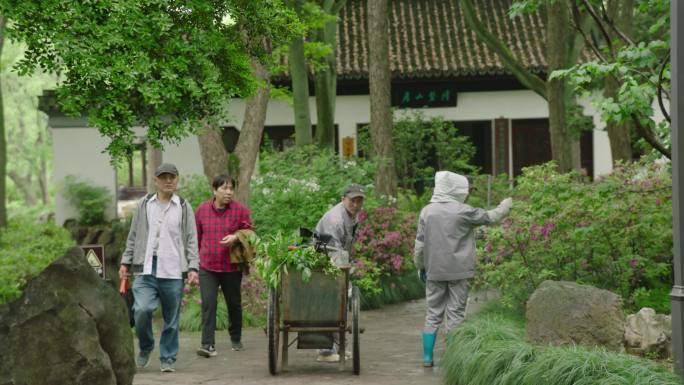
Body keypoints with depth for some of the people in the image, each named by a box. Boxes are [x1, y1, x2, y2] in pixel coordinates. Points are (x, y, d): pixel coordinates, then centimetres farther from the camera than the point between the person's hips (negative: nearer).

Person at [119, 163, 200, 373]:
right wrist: (126, 262, 8)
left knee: (171, 319, 2)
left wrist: (193, 267, -4)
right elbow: (133, 236, 15)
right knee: (142, 309, -17)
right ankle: (145, 347, 8)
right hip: (146, 269, 0)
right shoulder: (143, 205, 11)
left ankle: (168, 358, 17)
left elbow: (191, 239, 6)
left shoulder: (183, 207, 8)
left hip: (173, 271, 0)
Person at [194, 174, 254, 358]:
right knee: (208, 305, -11)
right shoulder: (202, 210, 2)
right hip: (207, 267, 0)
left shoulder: (241, 210, -3)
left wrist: (235, 237, -17)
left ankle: (236, 339, 35)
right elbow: (197, 235, 12)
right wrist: (196, 257, 16)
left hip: (232, 267, 0)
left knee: (234, 304, 14)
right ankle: (208, 345, -14)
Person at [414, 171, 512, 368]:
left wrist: (420, 267, 16)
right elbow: (490, 217, 3)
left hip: (434, 271, 3)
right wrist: (505, 206, 22)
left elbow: (420, 243, 4)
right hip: (458, 271, -3)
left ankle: (427, 357, 9)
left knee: (433, 314, 10)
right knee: (456, 314, 3)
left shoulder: (427, 211, 1)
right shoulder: (463, 211, -9)